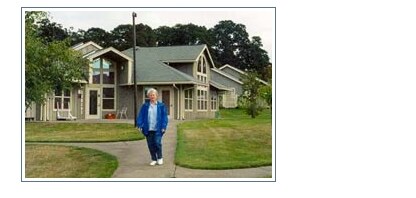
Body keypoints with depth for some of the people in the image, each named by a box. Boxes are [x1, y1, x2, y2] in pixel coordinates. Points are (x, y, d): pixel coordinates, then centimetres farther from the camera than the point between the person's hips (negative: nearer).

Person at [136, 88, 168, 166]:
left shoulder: (161, 105, 4)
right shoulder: (145, 106, 7)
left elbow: (164, 117, 2)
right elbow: (140, 116, 4)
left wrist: (164, 127, -7)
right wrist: (140, 125, -8)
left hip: (157, 129, -2)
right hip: (148, 129, 2)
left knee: (157, 143, -11)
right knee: (150, 145, 5)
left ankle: (160, 158, 12)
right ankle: (154, 159, 19)